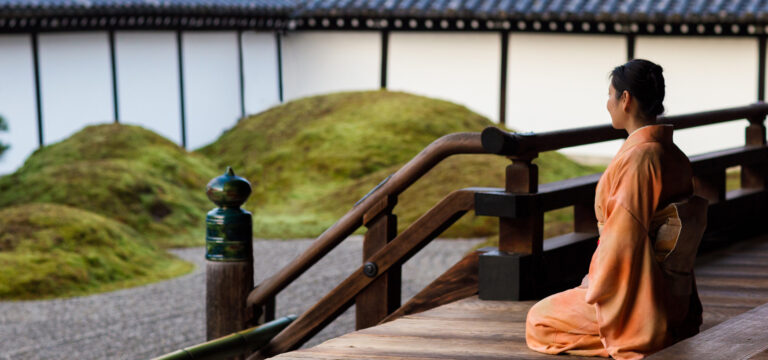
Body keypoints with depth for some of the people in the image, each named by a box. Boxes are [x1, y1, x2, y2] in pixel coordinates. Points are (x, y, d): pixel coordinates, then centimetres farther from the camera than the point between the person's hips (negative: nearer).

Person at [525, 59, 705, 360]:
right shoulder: (675, 157, 6)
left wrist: (595, 287, -10)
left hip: (637, 299, -9)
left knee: (538, 321, 7)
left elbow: (624, 237, -23)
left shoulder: (638, 158, -23)